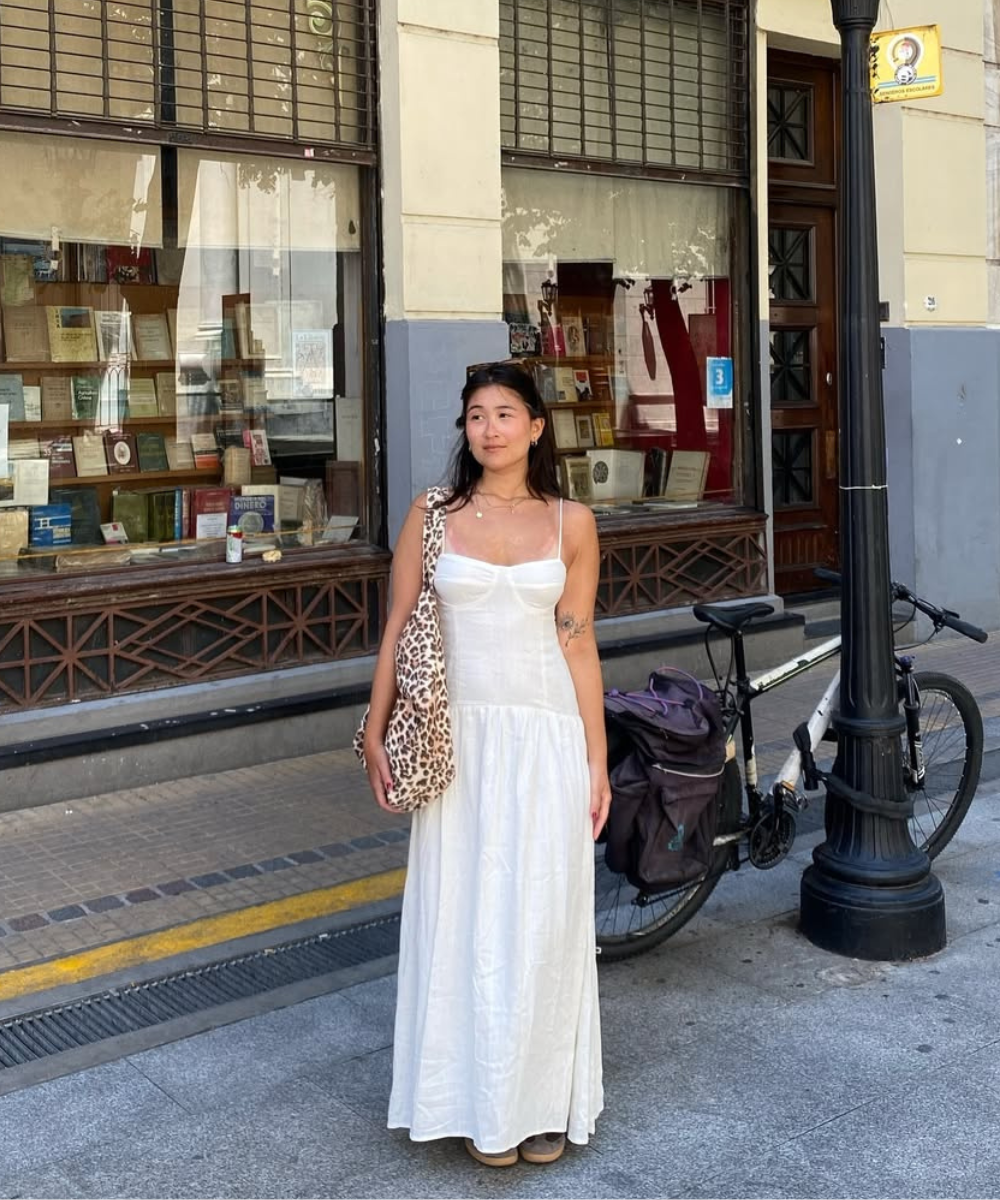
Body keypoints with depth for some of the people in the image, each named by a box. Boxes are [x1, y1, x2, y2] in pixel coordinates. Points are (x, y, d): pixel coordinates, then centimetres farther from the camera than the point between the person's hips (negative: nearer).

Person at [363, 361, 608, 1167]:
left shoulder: (571, 523, 3)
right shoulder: (433, 516, 2)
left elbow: (579, 645, 3)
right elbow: (399, 630, 4)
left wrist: (597, 759, 2)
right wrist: (376, 735, -2)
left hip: (546, 739, 0)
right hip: (459, 738, 0)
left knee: (543, 917, 5)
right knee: (464, 916, 6)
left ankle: (543, 1099, 22)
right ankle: (480, 1103, 21)